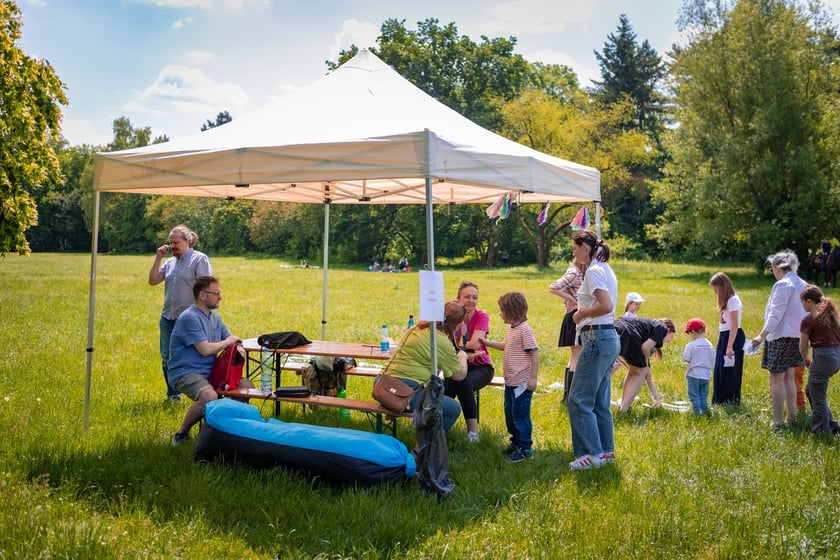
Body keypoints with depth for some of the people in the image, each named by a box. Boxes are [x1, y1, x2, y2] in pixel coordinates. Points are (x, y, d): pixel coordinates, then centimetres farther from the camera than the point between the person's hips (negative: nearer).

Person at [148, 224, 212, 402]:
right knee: (167, 359, 12)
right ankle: (173, 395, 25)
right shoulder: (170, 262, 14)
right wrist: (158, 258, 3)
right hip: (168, 317, 7)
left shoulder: (199, 259, -5)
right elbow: (153, 281, 9)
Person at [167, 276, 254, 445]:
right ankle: (182, 433, -12)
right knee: (209, 396, -36)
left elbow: (230, 340, 19)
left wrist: (237, 347, -6)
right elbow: (205, 350, -21)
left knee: (248, 387, -4)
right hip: (185, 372, -9)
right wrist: (228, 342, -4)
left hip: (210, 371, 9)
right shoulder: (189, 317, -15)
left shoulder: (214, 316, 14)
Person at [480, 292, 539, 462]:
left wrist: (533, 378, -22)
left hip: (522, 383, -10)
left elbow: (534, 353, -19)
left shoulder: (525, 330, -18)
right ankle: (516, 442, 31)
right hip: (510, 382, 10)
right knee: (510, 414, 17)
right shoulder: (512, 330, 11)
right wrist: (488, 343, 25)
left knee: (520, 415, -1)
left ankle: (524, 447, 10)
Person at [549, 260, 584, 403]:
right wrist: (572, 299, -20)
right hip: (576, 316, -10)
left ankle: (567, 396, 23)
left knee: (573, 360, 16)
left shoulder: (579, 273, 11)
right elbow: (553, 288, -26)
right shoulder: (573, 274, -16)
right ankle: (570, 397, -2)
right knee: (577, 361, -6)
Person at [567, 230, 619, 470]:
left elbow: (606, 306, -25)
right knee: (600, 401, 15)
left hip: (597, 339, -10)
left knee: (579, 399, -5)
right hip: (609, 337, 10)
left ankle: (592, 453, -2)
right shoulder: (605, 269, 16)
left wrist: (583, 312, -11)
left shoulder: (594, 271, -14)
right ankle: (606, 450, 20)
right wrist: (583, 307, 10)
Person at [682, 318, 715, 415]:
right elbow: (712, 360, 11)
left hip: (694, 374, -5)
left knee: (694, 395, 2)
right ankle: (704, 410, 12)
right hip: (706, 374, 5)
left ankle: (697, 411, -1)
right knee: (704, 395, 14)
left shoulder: (691, 345, -14)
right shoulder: (710, 345, 5)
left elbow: (686, 359, -14)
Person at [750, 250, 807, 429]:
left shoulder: (783, 285, -15)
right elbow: (804, 312, 15)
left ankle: (777, 421, -3)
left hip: (782, 336, -9)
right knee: (788, 378, 17)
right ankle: (792, 417, 21)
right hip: (797, 336, 9)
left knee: (777, 379, -4)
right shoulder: (802, 285, 11)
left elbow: (776, 314, -20)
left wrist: (762, 335, -20)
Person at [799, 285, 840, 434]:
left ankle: (821, 432, 12)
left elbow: (803, 348, -1)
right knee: (811, 390, 21)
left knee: (818, 398, 4)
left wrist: (807, 361, 19)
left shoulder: (808, 320, -8)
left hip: (824, 357, -8)